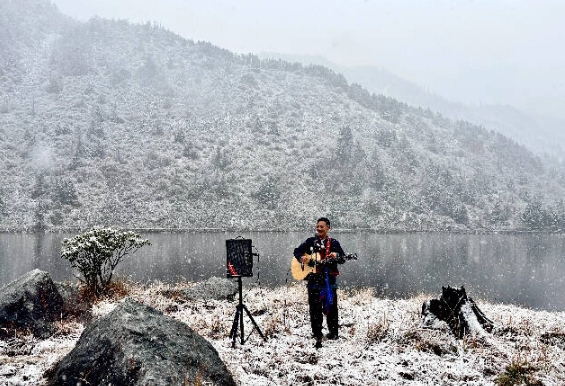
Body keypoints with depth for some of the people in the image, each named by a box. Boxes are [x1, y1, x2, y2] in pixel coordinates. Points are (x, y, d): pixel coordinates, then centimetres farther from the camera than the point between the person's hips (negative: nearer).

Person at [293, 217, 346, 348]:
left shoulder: (333, 243, 3)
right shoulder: (310, 241, 8)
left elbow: (342, 258, -3)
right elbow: (297, 251, 11)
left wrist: (336, 256, -25)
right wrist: (301, 257, -9)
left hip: (329, 279, -1)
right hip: (313, 279, 1)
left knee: (330, 306, 4)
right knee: (315, 308, 3)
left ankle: (333, 332, 18)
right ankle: (317, 334, 9)